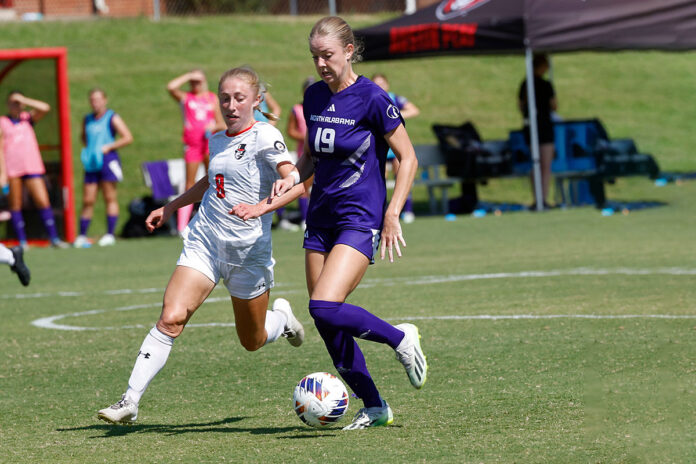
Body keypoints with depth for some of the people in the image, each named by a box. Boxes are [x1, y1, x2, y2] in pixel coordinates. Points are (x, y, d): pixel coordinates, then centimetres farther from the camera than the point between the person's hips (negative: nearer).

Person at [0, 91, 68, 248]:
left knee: (43, 201, -7)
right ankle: (22, 240, 3)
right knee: (15, 205, 0)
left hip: (32, 166, 1)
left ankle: (54, 237, -6)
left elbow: (45, 108, -3)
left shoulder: (28, 118, 14)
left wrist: (24, 100, -1)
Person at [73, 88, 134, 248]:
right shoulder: (87, 120, 16)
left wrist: (108, 147, -9)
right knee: (87, 200, 2)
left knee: (110, 198, -3)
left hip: (107, 159, -5)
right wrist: (86, 148, 13)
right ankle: (82, 236, 4)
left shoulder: (112, 118, 0)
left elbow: (128, 138, -4)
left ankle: (110, 234, -2)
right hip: (91, 163, 5)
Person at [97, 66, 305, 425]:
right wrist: (170, 207, 32)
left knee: (252, 341, 12)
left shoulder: (264, 136, -12)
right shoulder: (216, 141, 9)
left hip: (249, 250, -4)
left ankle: (282, 318, 47)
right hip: (204, 242, 4)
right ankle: (130, 402, -16)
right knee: (171, 318, -16)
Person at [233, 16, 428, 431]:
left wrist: (392, 214, -12)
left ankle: (401, 339, 0)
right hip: (321, 220, 7)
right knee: (329, 326, 4)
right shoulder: (314, 96, 8)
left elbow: (408, 158, -6)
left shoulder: (371, 98, -11)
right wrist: (295, 176, 1)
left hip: (361, 220, -7)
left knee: (325, 307, -23)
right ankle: (374, 407, 18)